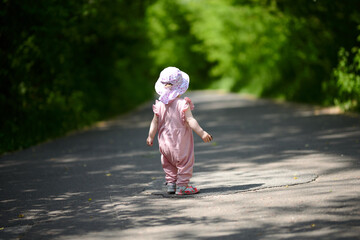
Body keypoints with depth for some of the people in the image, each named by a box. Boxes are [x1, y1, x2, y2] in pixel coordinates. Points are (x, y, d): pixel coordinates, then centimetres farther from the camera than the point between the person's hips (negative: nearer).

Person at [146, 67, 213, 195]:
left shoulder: (159, 105, -3)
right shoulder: (183, 104, -16)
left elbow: (155, 122, 2)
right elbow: (190, 120, -21)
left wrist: (150, 136, 13)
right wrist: (202, 133, -19)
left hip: (165, 143, 5)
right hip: (181, 143, -5)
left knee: (168, 163, 22)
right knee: (185, 162, 7)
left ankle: (171, 183, 23)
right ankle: (182, 186, 6)